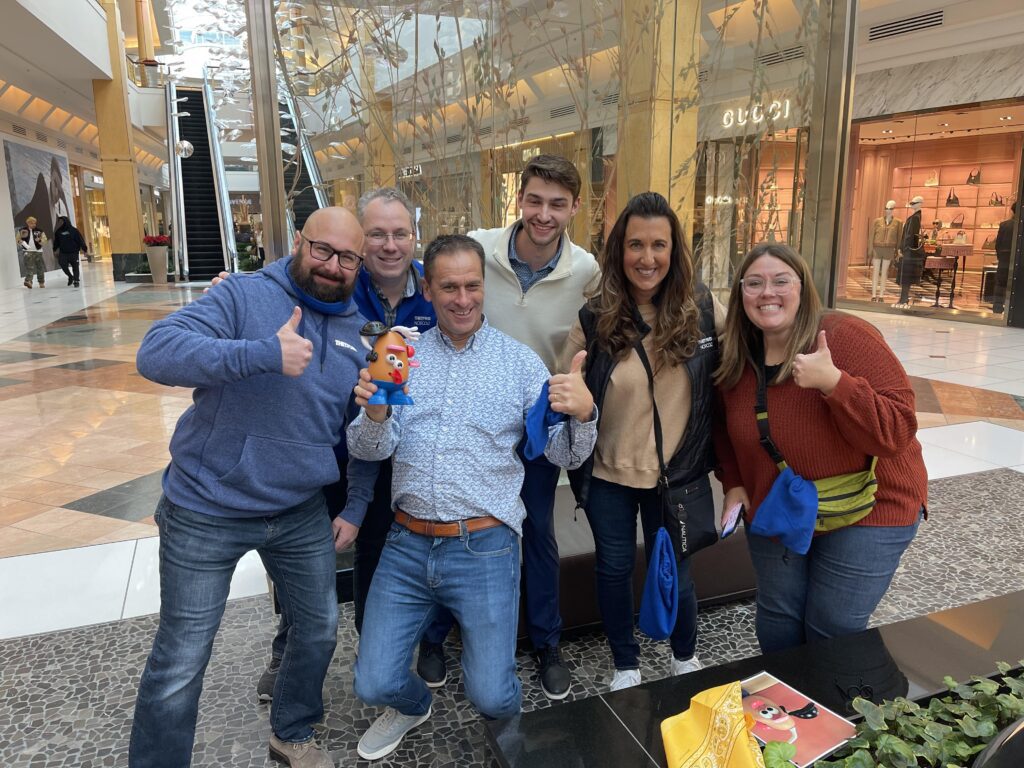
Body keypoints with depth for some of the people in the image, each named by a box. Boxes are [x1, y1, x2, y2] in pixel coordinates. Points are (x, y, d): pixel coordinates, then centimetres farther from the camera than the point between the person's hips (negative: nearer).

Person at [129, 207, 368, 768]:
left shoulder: (357, 332, 5)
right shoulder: (245, 295, -12)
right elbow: (156, 352, -26)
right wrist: (265, 353, -36)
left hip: (302, 515, 6)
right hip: (207, 514, -5)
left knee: (320, 629, 20)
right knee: (181, 662, 5)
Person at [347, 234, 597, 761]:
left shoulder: (520, 362, -1)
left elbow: (565, 456, -2)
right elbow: (369, 450, -2)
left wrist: (583, 414, -25)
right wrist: (376, 413, -25)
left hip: (484, 549, -2)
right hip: (407, 545, 2)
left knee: (491, 697, 0)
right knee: (374, 685, 6)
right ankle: (413, 706, 43)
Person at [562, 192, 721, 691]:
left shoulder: (704, 309, -9)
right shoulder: (594, 318, -10)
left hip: (677, 475, 0)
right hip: (607, 476, 1)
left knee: (673, 573, 14)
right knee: (614, 569, 15)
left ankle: (685, 658, 45)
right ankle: (625, 666, 40)